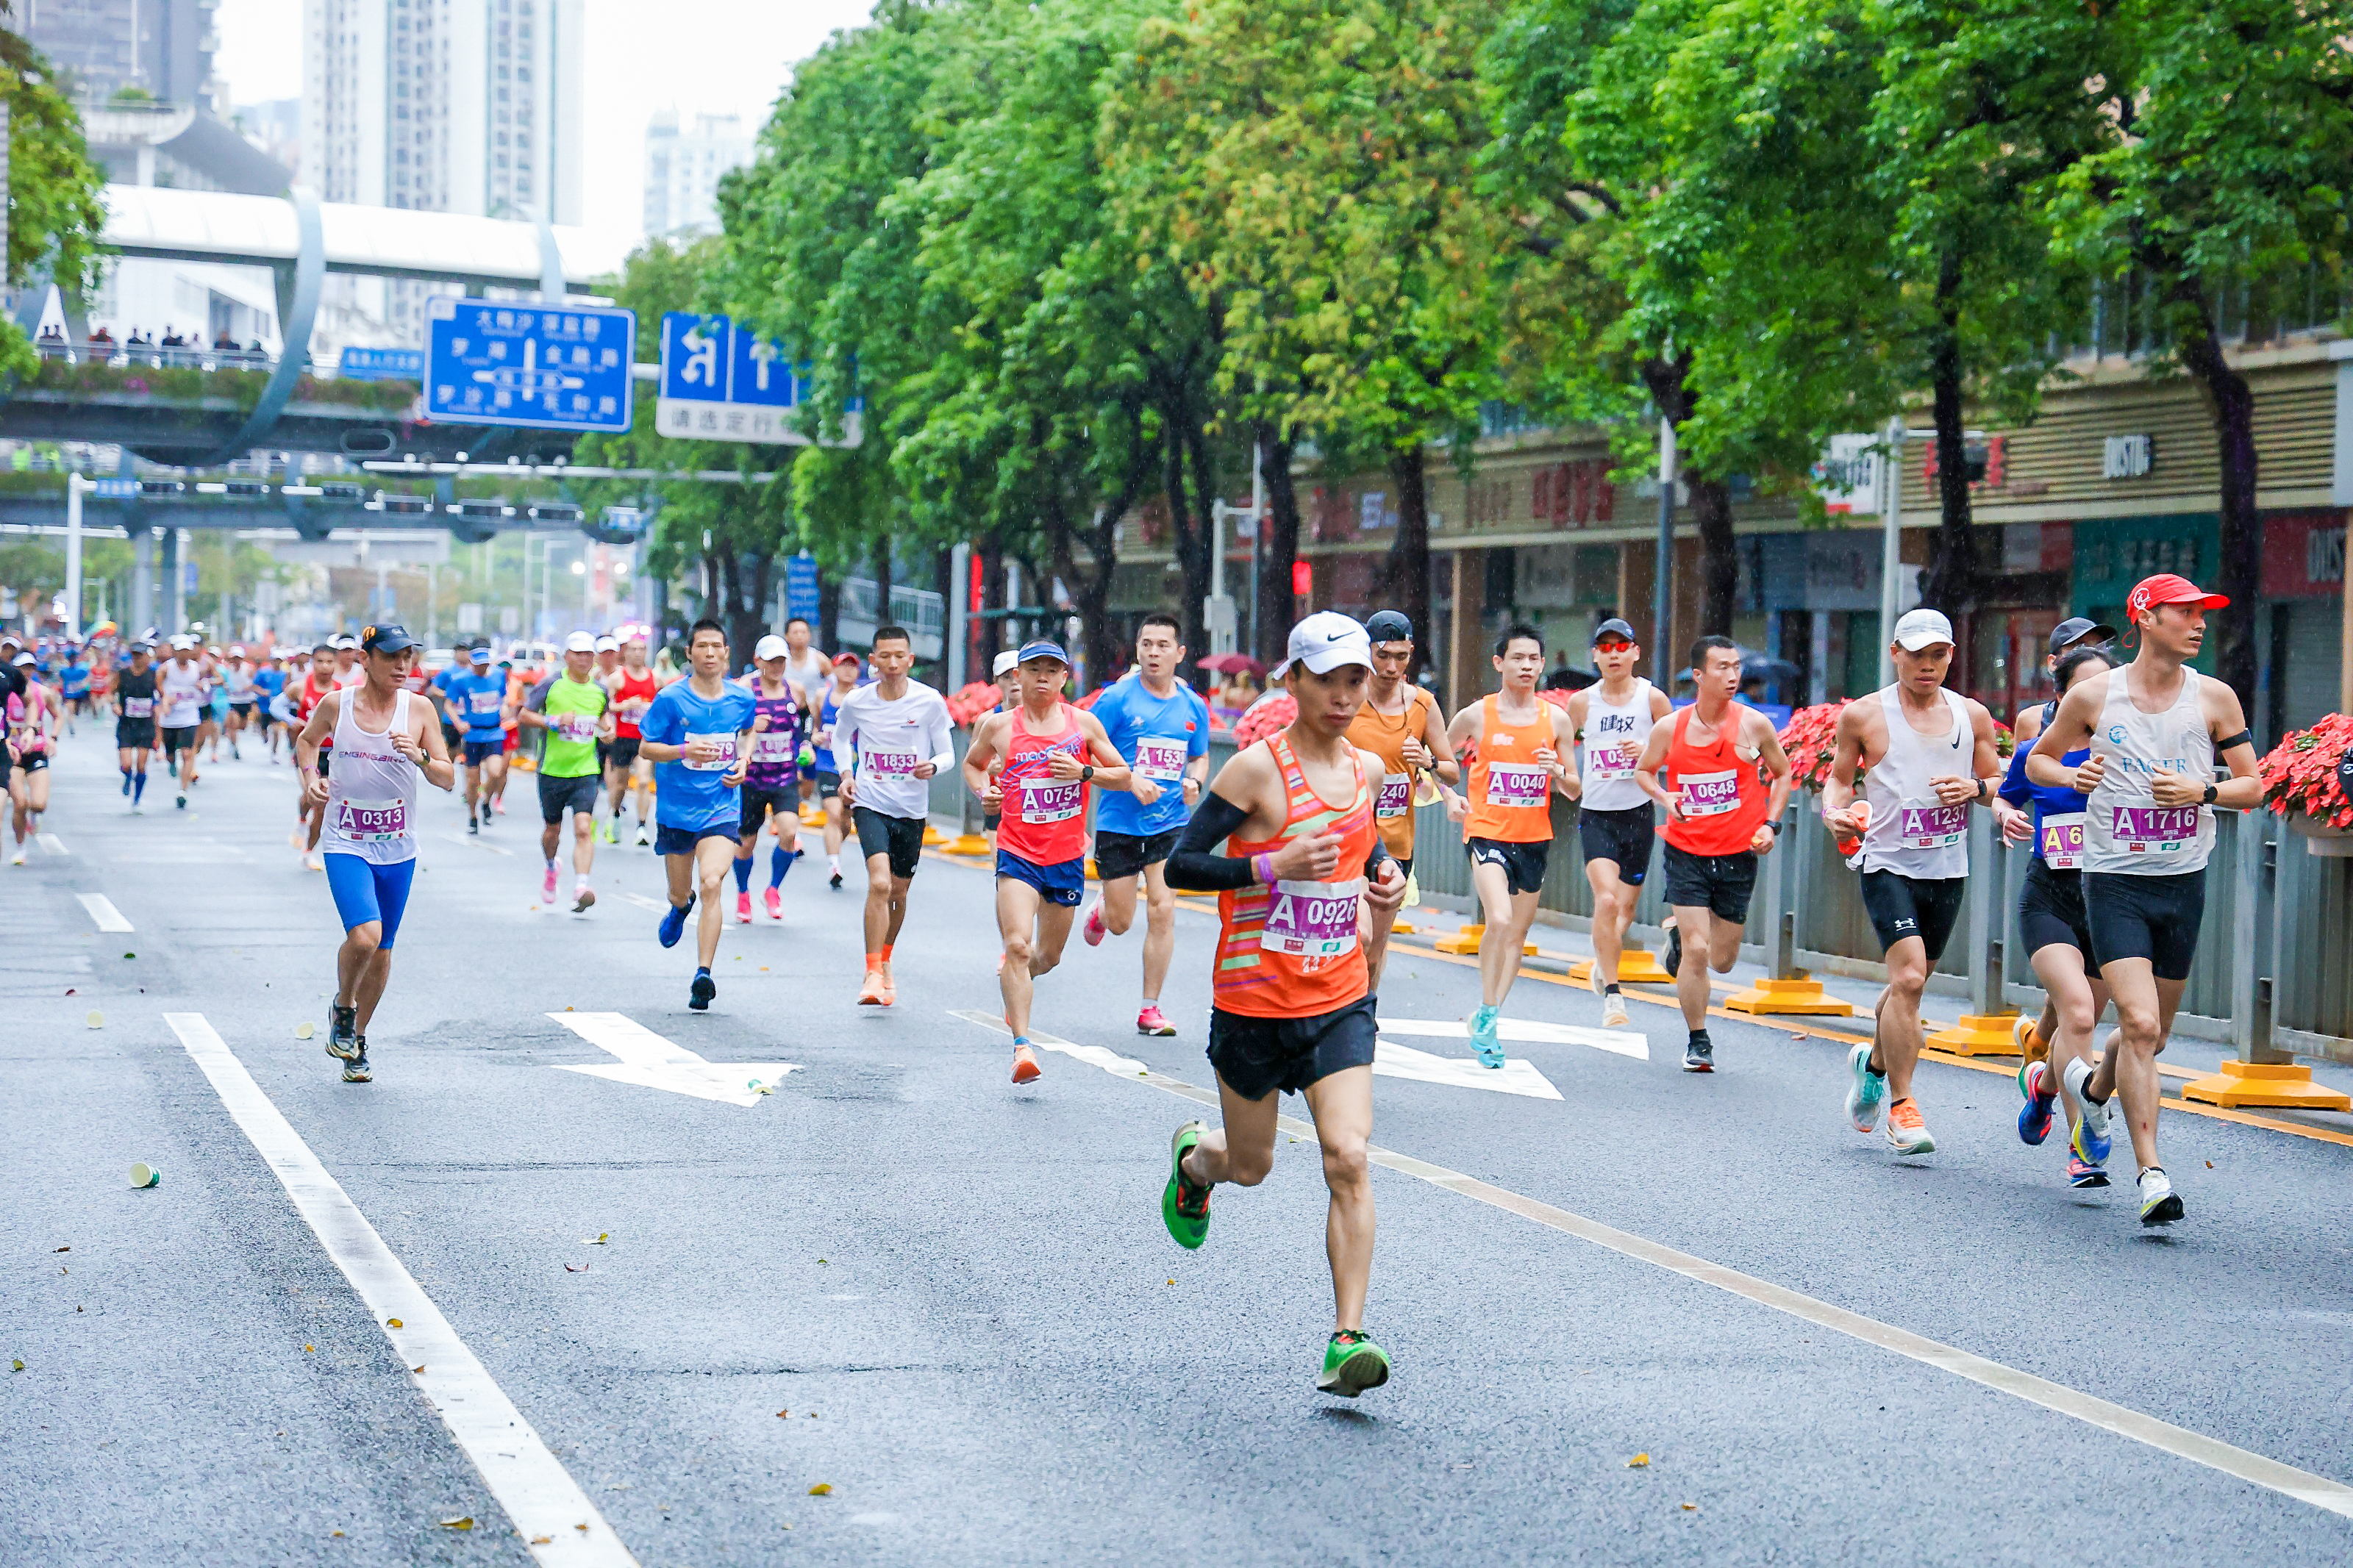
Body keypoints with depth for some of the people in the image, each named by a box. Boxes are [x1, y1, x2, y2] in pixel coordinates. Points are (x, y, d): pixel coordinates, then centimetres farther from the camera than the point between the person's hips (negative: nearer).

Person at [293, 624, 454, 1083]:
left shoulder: (418, 710, -3)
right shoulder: (335, 704, -4)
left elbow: (448, 780, -2)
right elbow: (307, 740, 18)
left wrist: (421, 758, -21)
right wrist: (310, 775, -1)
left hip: (398, 850, 2)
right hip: (346, 843, -2)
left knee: (381, 951, 10)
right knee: (363, 936, -22)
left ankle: (357, 1040, 31)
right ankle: (342, 1008, 8)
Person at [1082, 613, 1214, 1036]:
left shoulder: (1193, 706, 4)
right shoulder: (1117, 698, -7)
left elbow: (1200, 757, 19)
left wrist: (1194, 782, -4)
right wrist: (1131, 782, -18)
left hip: (1170, 825, 2)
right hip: (1118, 823, -2)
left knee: (1162, 911, -10)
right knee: (1120, 922, 6)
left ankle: (1150, 1009, 1)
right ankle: (1101, 908, 45)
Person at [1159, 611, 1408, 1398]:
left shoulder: (1367, 769, 5)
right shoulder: (1257, 768, -13)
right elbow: (1181, 864, -14)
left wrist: (1384, 879, 6)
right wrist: (1276, 865, -25)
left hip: (1340, 1001, 3)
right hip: (1254, 1000, -3)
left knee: (1349, 1161, -13)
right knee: (1249, 1167, 13)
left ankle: (1346, 1341, -12)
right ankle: (1192, 1155, 50)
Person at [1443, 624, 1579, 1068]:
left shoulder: (1556, 718, 4)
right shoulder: (1477, 715, -3)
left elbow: (1573, 791, 9)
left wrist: (1559, 772, -12)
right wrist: (1450, 797, -3)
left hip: (1535, 837, 4)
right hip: (1487, 832, -4)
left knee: (1517, 934, 10)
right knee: (1499, 921, -23)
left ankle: (1488, 1021, 23)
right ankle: (1487, 1015, -9)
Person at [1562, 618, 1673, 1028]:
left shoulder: (1653, 698, -2)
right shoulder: (1582, 702, 0)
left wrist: (1648, 752, -13)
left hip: (1639, 813, 1)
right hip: (1595, 813, -1)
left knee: (1626, 907, 10)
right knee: (1606, 900, -18)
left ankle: (1605, 961, 42)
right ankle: (1612, 995, -12)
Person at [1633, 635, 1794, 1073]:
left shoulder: (1755, 725, -6)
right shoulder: (1670, 729, -6)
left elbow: (1782, 775, 9)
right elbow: (1643, 770, 11)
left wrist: (1771, 824, -4)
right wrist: (1664, 798, -9)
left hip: (1738, 855, 1)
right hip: (1686, 853, -1)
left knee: (1722, 960, 8)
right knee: (1697, 952, -9)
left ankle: (1680, 936, 43)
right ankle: (1697, 1042, 10)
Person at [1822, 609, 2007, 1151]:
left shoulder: (1972, 715, 6)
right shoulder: (1863, 715, -2)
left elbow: (1998, 785, 13)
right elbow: (1840, 778, 7)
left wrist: (1977, 788, -9)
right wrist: (1835, 813, -13)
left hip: (1948, 870, 4)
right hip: (1888, 864, -4)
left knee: (1911, 984, 14)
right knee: (1908, 977, -19)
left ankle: (1873, 1061, 43)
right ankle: (1901, 1106, -11)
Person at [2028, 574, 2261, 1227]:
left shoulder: (2215, 699, 1)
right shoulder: (2093, 696, -2)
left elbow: (2254, 785, 6)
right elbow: (2038, 759, 12)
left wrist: (2204, 792, -13)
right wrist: (2072, 775, -9)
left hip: (2184, 883, 3)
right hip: (2115, 881, -3)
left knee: (2154, 1032, 14)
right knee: (2139, 1025, -16)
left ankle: (2093, 1088, 46)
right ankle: (2152, 1175, -13)